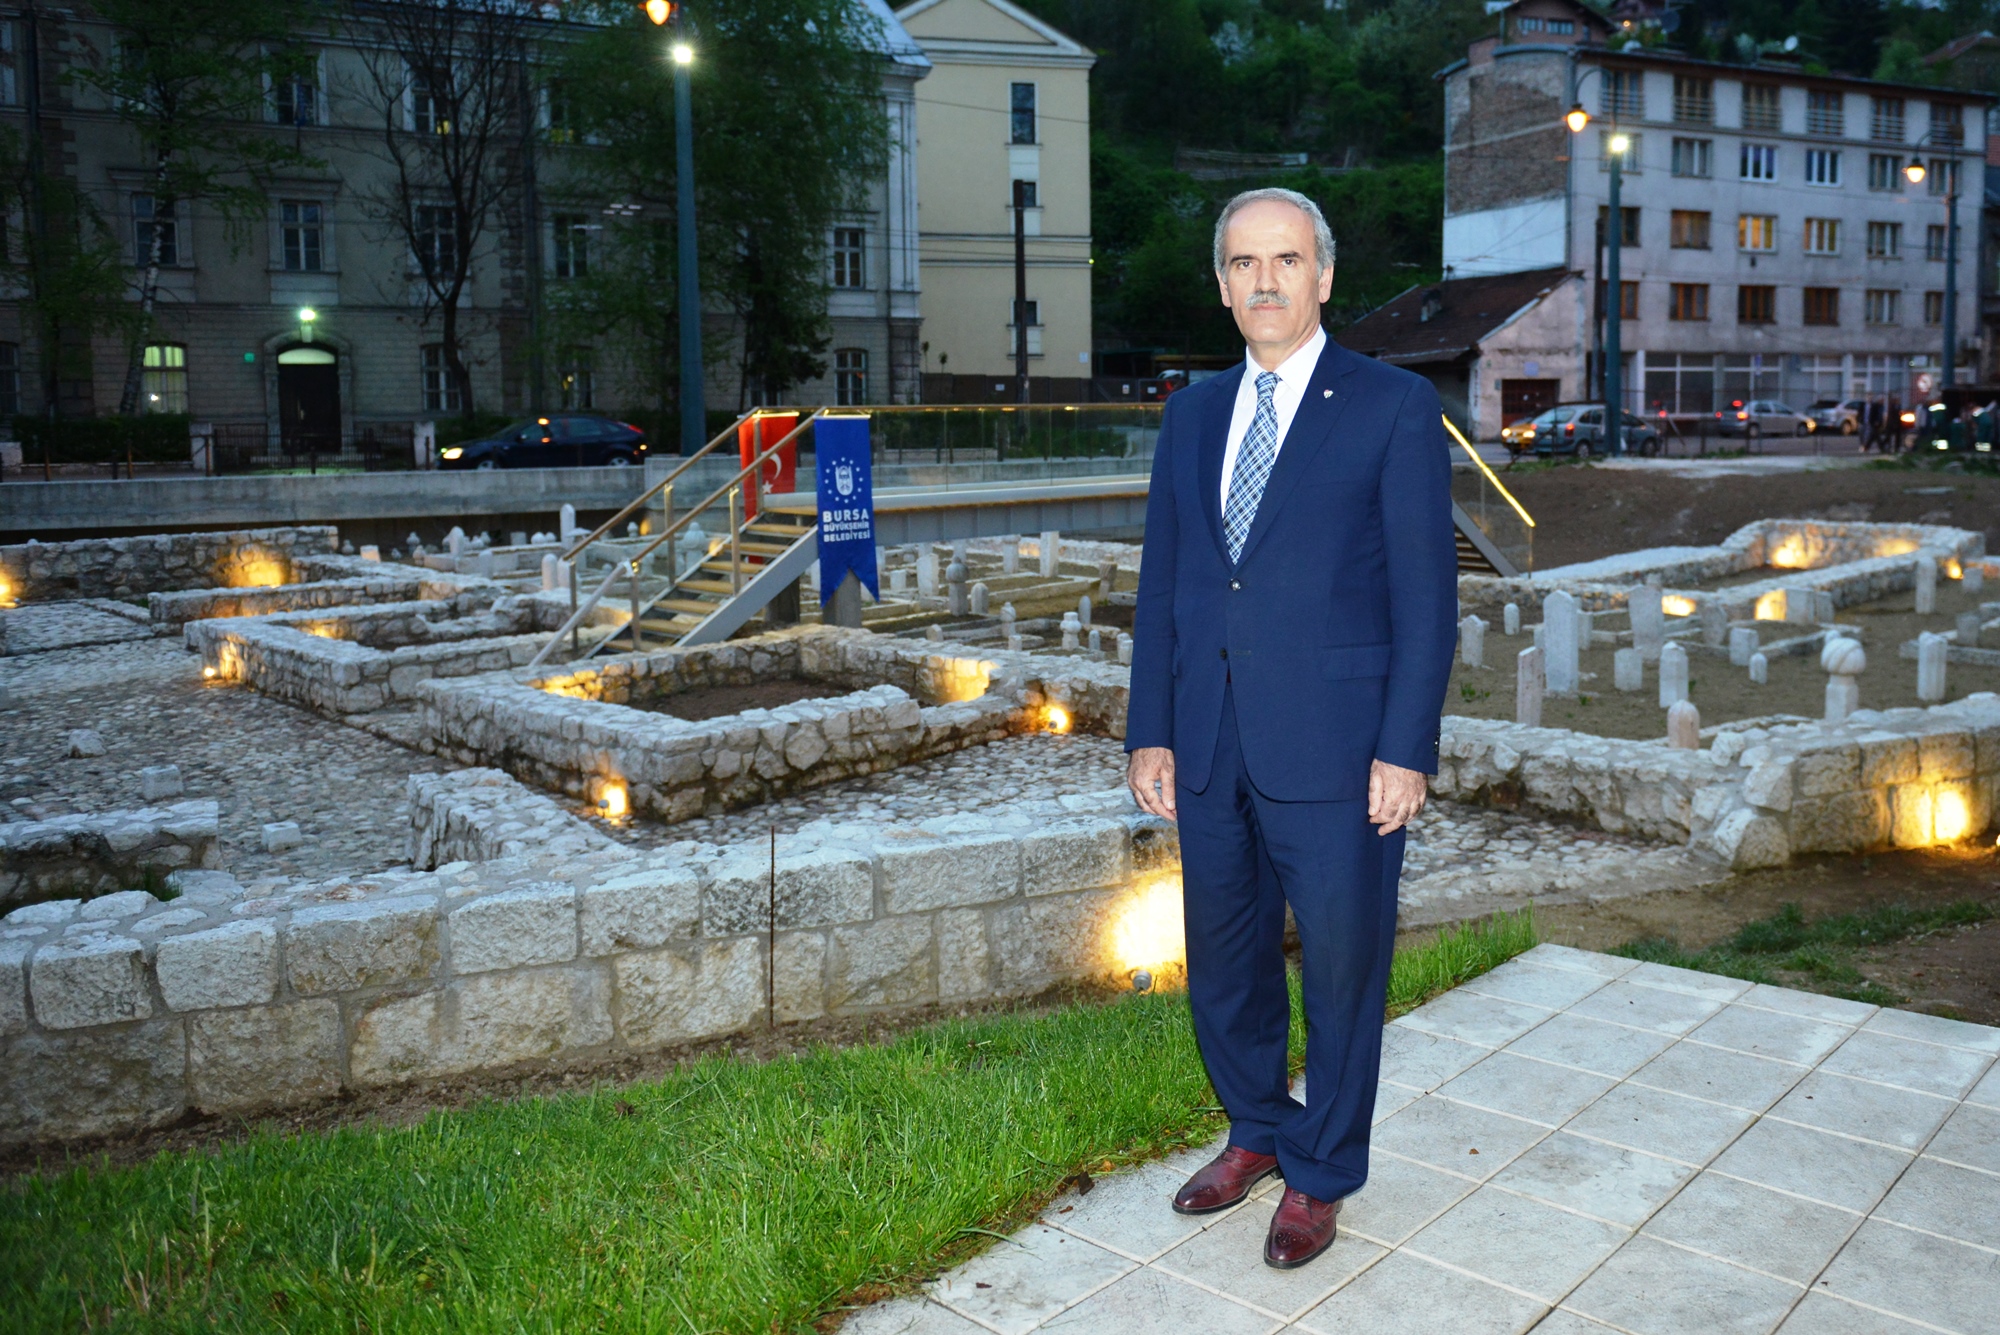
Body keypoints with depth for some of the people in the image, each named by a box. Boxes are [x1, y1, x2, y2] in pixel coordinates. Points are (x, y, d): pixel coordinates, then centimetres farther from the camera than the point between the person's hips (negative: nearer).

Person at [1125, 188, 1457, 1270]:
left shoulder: (1395, 408, -3)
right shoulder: (1193, 413, 12)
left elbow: (1427, 593, -6)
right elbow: (1161, 583, 12)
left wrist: (1404, 749, -12)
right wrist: (1150, 732, 6)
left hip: (1335, 749, -4)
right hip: (1210, 751, 5)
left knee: (1340, 969, 9)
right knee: (1223, 965, 17)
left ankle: (1321, 1176, 30)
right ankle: (1257, 1132, 41)